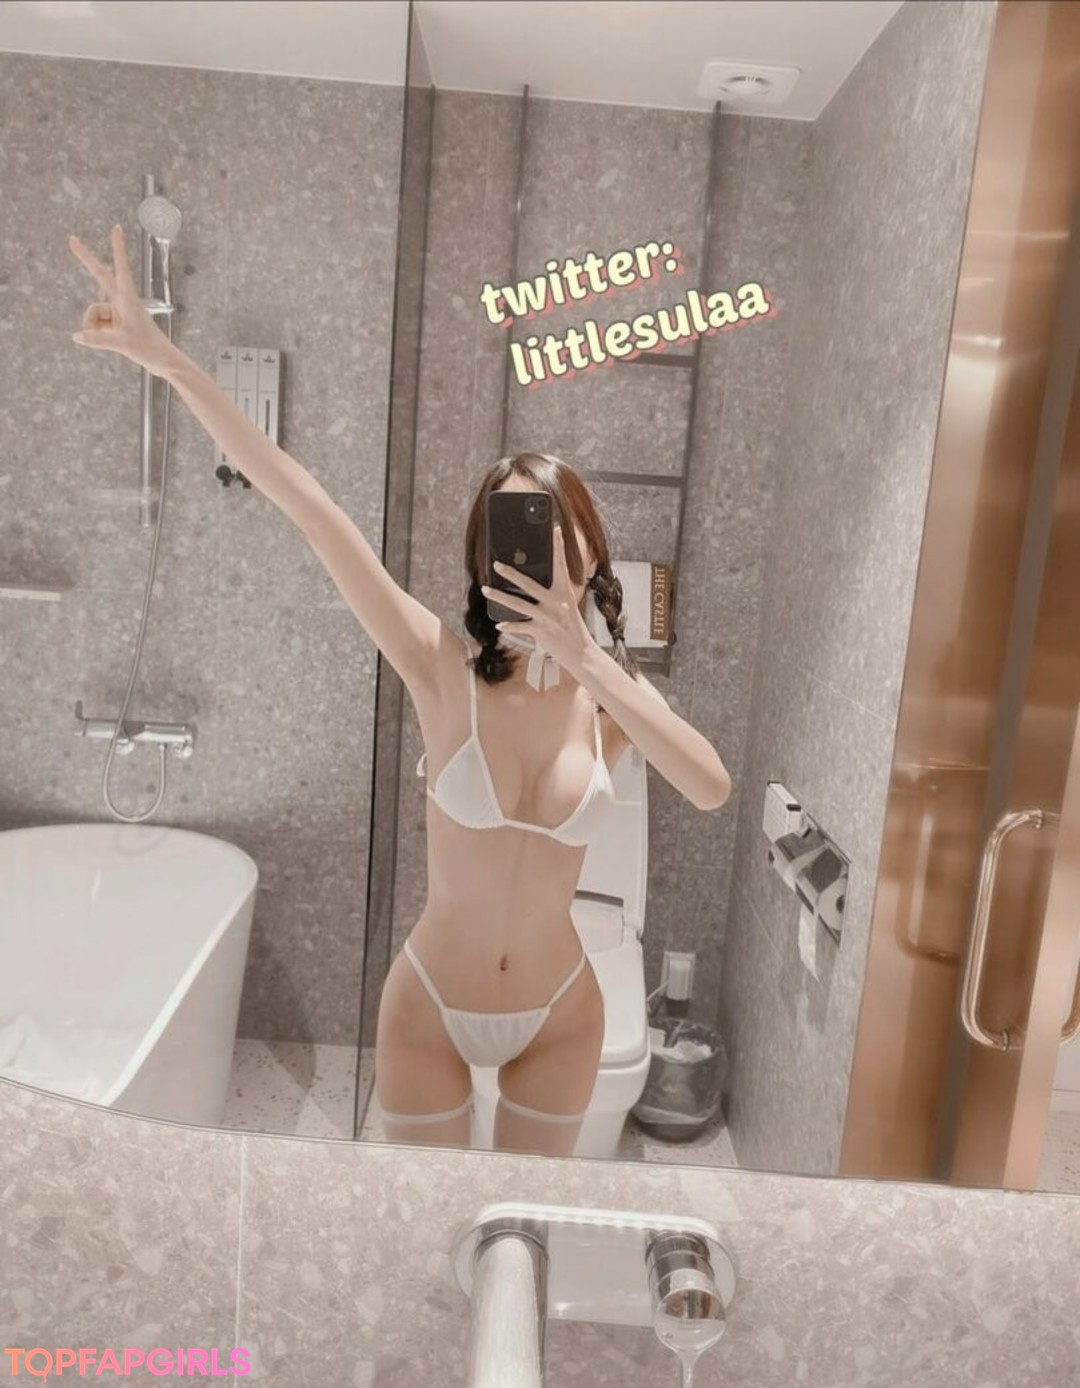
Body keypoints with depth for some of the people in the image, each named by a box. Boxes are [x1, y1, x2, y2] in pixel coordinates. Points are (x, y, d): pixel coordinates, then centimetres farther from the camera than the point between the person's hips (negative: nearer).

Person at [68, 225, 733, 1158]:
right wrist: (162, 355, -31)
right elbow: (309, 508, -28)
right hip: (431, 1009, -1)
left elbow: (712, 790, -30)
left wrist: (585, 661, -36)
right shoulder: (446, 671, -19)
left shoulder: (613, 692, -11)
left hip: (558, 1016, 2)